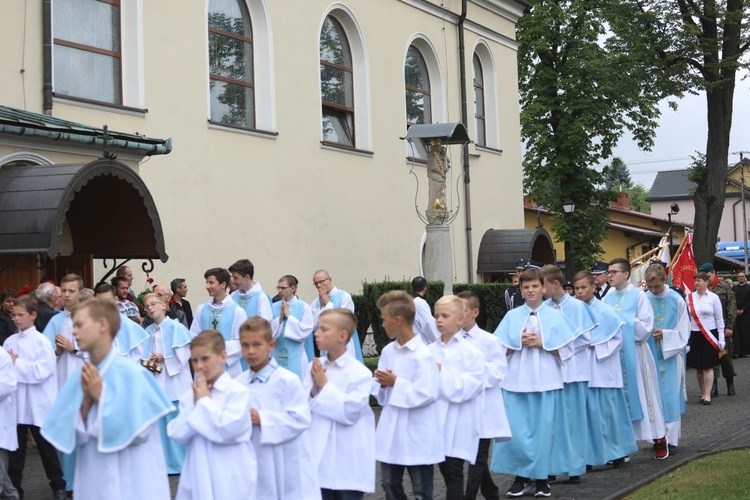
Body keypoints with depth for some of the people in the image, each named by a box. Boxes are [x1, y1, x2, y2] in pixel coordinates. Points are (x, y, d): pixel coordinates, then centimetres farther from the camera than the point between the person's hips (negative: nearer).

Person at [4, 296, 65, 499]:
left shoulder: (41, 341, -8)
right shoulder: (10, 341, 5)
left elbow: (42, 371, -18)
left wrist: (16, 365, -15)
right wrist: (13, 365, -17)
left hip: (38, 405, -3)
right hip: (16, 404, 4)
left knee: (46, 447, 8)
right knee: (16, 448, 10)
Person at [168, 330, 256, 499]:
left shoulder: (237, 391, -8)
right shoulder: (189, 396, 8)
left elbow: (227, 430, -20)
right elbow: (178, 435, 1)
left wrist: (204, 400, -9)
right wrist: (196, 404, -7)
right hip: (198, 478, 5)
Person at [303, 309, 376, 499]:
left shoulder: (360, 373, -12)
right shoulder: (313, 367, 2)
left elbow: (349, 412, -20)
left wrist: (324, 385, -16)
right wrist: (313, 390, -16)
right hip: (322, 457, 5)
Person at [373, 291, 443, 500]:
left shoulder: (423, 355, -17)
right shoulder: (387, 351, 5)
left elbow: (428, 393, -25)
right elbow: (379, 388, 12)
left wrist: (396, 383, -19)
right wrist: (382, 383, -11)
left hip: (417, 435, -7)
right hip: (391, 432, 7)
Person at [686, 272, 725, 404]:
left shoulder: (713, 297, -2)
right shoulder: (690, 298, 2)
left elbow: (719, 319, 0)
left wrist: (721, 338, -3)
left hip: (709, 335, -2)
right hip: (694, 335, 2)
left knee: (708, 366, -4)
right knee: (698, 367, 6)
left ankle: (707, 394, 0)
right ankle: (703, 393, 18)